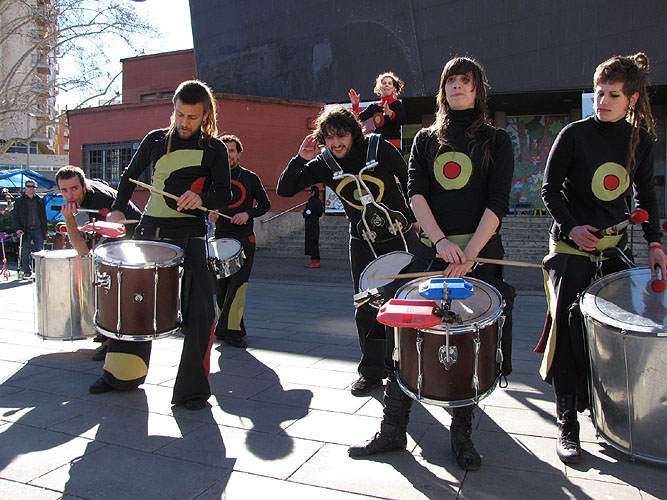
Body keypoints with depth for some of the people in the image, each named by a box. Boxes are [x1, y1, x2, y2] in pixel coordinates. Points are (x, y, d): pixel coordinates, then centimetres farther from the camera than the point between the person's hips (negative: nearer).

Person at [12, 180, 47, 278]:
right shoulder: (19, 201, 7)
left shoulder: (40, 200, 13)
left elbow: (44, 216, 16)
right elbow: (15, 216, 4)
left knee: (40, 251, -3)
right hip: (25, 230, -1)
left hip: (38, 229, 1)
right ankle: (27, 271, 12)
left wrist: (45, 230, 11)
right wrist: (17, 228, -9)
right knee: (25, 252, 2)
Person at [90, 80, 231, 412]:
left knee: (198, 308, -12)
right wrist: (118, 208, 8)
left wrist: (201, 198, -26)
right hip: (149, 229, 4)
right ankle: (122, 374, 31)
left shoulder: (214, 149, 1)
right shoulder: (156, 140, 10)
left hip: (189, 236, -4)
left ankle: (193, 388, -1)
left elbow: (224, 195, -5)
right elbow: (131, 174, 21)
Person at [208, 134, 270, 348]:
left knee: (237, 283, -11)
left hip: (243, 237, -3)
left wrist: (248, 214, -9)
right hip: (220, 236, 3)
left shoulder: (250, 178, 6)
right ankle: (229, 327, 16)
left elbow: (265, 204, 9)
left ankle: (229, 330, -9)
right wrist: (209, 214, -2)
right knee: (220, 285, 4)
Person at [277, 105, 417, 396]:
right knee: (366, 307, 2)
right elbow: (284, 190, -5)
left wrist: (415, 218, 0)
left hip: (400, 236, -1)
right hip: (363, 243, 2)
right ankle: (372, 371, 16)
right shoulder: (324, 164, -4)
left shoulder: (379, 149, -11)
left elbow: (410, 182, -1)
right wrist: (301, 159, -18)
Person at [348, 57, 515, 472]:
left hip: (480, 251, -1)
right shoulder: (426, 140, 13)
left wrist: (467, 254, -17)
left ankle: (462, 434, 20)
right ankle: (392, 431, 11)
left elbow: (497, 204, -4)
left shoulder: (497, 141, 7)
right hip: (430, 251, 2)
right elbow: (415, 192, 0)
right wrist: (441, 241, -16)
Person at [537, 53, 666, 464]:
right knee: (571, 334, -6)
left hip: (615, 248, 4)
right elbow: (550, 190, -3)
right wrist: (571, 227, -18)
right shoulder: (575, 134, -7)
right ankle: (568, 426, 4)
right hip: (571, 249, -4)